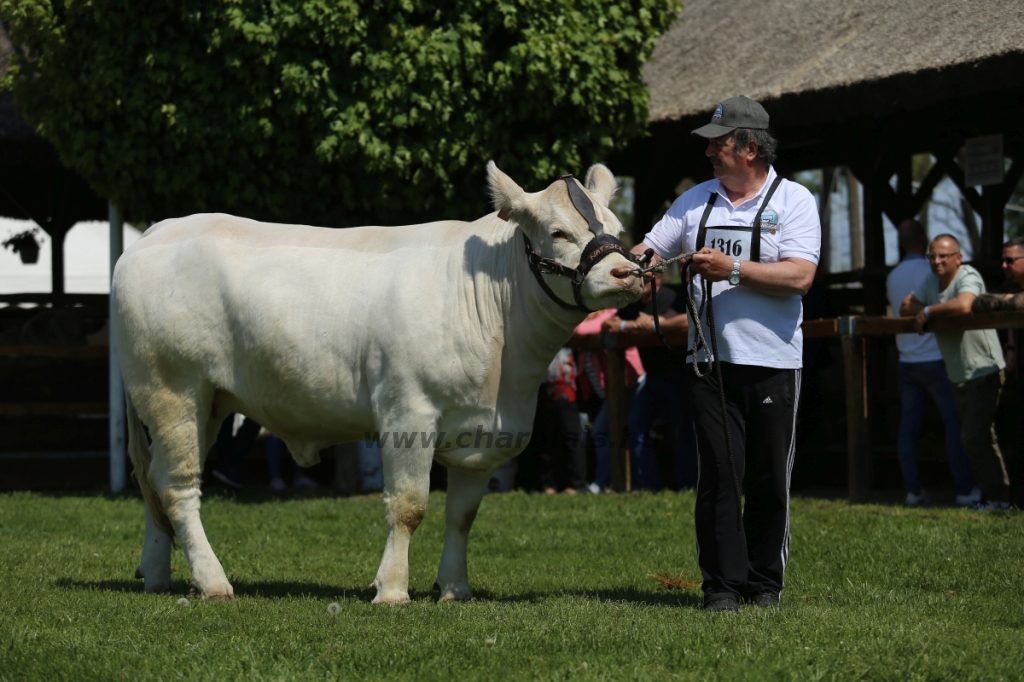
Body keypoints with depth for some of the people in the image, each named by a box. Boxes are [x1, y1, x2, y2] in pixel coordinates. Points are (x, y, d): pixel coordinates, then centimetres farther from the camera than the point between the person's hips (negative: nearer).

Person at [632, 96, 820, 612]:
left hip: (773, 362, -3)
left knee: (769, 480, 3)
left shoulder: (793, 201, -1)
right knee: (718, 474, -2)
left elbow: (800, 277, -13)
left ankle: (765, 584, 14)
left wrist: (733, 269, -17)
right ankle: (722, 584, 1)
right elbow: (649, 251, 12)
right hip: (711, 361, 3)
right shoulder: (696, 201, 13)